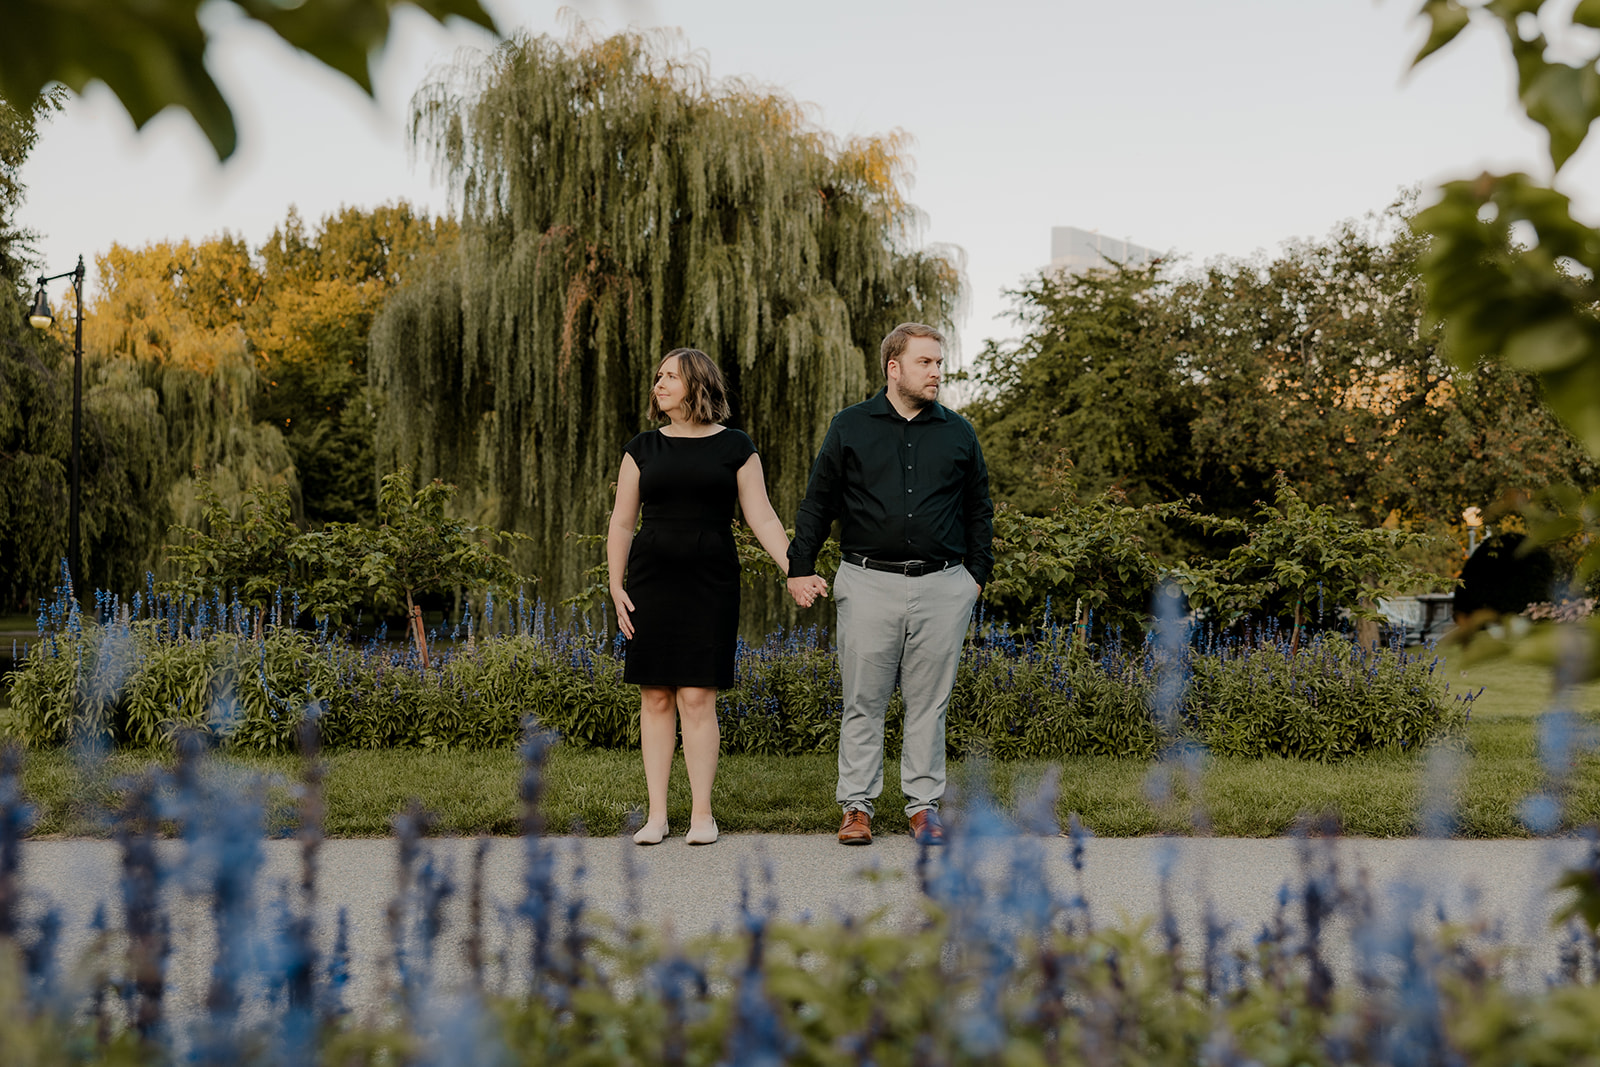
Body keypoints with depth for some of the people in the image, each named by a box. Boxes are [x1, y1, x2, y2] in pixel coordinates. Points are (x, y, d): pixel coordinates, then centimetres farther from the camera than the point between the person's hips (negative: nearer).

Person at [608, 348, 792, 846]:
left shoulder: (734, 448, 4)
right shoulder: (643, 449, 10)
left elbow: (762, 517, 2)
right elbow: (622, 523, 11)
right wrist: (616, 585, 2)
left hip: (711, 581, -2)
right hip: (652, 581, 2)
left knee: (697, 696, -5)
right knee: (655, 696, 2)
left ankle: (702, 813, 5)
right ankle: (656, 813, 8)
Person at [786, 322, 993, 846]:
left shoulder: (958, 433, 11)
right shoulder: (850, 427, 6)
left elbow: (979, 509, 18)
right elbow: (817, 502, 9)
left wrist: (978, 574, 12)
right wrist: (799, 568, 4)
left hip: (941, 587, 1)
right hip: (869, 583, -1)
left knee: (929, 702, 5)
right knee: (863, 701, 2)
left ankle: (925, 805, 14)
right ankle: (857, 805, 10)